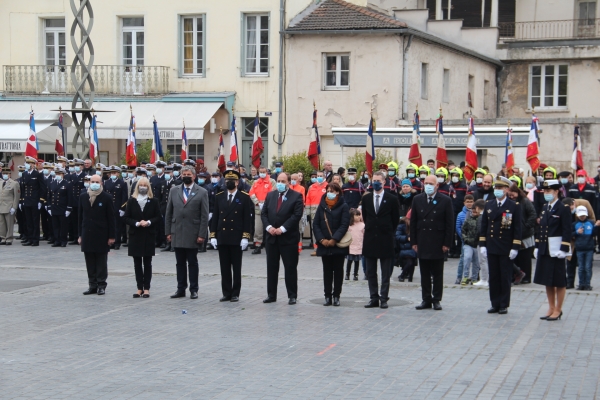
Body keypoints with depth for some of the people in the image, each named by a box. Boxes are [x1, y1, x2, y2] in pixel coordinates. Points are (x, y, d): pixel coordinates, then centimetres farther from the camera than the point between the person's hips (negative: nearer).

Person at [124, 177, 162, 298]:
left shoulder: (154, 201, 2)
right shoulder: (131, 201, 4)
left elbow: (159, 217, 1)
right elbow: (127, 218, 2)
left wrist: (148, 222, -15)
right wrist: (137, 223, -14)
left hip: (148, 235, -1)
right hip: (135, 235, 1)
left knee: (147, 263, 2)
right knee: (137, 263, 4)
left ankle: (146, 288, 6)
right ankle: (139, 288, 10)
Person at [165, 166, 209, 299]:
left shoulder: (202, 193, -1)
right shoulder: (174, 191, 9)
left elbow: (204, 216, -4)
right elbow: (168, 213, 10)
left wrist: (201, 235, -10)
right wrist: (168, 232, 4)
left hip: (192, 235, -3)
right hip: (177, 234, 3)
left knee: (192, 263, 5)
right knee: (180, 263, 8)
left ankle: (194, 289, 12)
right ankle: (181, 289, 15)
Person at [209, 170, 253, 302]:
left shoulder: (244, 197, -1)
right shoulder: (219, 197, 9)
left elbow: (248, 218, -4)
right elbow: (215, 217, 9)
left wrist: (245, 237, -11)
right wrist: (213, 235, 3)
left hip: (237, 239, -3)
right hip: (222, 238, 3)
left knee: (236, 268, 4)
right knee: (224, 268, 6)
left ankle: (235, 294, 10)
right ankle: (226, 293, 13)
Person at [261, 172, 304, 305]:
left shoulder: (296, 196, -4)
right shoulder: (270, 195, 11)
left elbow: (297, 215, -13)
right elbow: (264, 213, 9)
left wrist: (282, 229, -17)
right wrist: (269, 227, -8)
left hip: (288, 238, -5)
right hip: (272, 237, 5)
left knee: (290, 268, 1)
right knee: (271, 267, 8)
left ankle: (292, 296, 8)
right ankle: (271, 295, 16)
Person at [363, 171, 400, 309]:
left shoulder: (392, 199, -3)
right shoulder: (366, 198, 6)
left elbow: (396, 219, 5)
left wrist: (388, 232, 8)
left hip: (386, 240, -3)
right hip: (370, 239, 3)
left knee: (386, 273, 2)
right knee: (371, 272, 6)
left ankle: (384, 298, 6)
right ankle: (374, 298, 12)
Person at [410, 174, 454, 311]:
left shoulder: (445, 201, -2)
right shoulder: (417, 200, 7)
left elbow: (450, 224, -3)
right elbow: (413, 222, 8)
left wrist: (447, 243, -8)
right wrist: (413, 242, 2)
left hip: (438, 244, -3)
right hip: (422, 243, 3)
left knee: (437, 274, 5)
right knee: (424, 274, 7)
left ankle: (436, 300, 12)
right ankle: (426, 299, 12)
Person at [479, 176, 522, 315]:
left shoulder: (514, 207, -2)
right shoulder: (488, 206, 9)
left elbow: (518, 229, -4)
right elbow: (483, 226, 10)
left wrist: (515, 248, -10)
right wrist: (482, 245, 4)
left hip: (506, 249, -3)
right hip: (491, 248, 4)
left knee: (505, 278, 3)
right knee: (493, 277, 6)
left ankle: (504, 305, 10)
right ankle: (495, 304, 13)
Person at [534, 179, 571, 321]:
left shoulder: (563, 209, -9)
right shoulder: (545, 208, 12)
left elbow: (567, 231, -13)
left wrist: (563, 249, -18)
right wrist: (537, 246, 11)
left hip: (556, 250, -7)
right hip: (544, 250, 7)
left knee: (559, 282, 3)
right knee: (547, 281, 12)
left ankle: (558, 310, 11)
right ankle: (551, 308, 22)